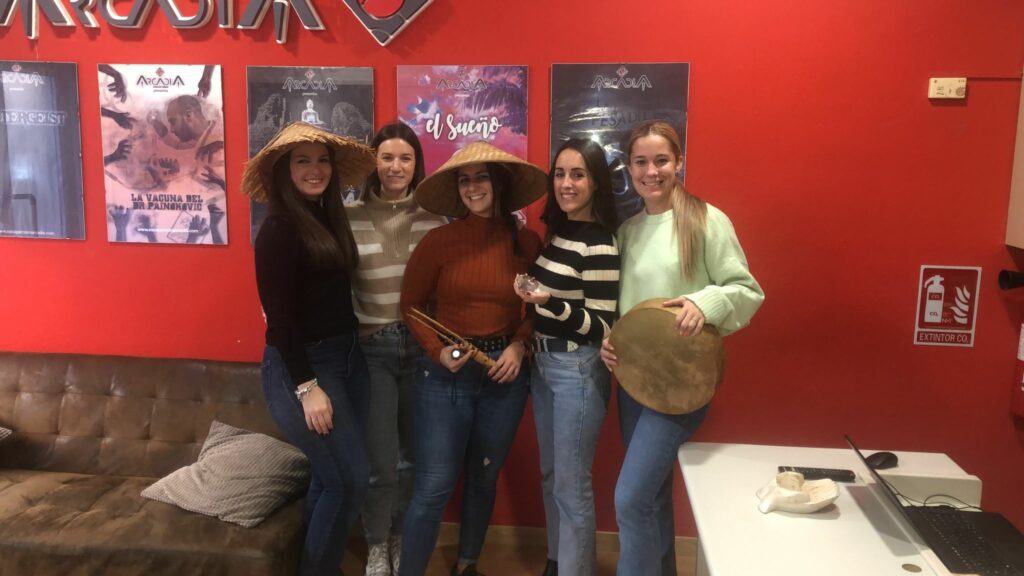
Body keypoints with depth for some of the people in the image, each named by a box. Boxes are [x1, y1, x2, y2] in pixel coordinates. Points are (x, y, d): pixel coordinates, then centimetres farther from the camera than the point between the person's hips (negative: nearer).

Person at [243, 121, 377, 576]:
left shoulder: (330, 218, 9)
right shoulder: (278, 229, -14)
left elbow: (336, 296, 10)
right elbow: (279, 318, -17)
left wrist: (348, 352, 3)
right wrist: (307, 386, -19)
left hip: (346, 357, 8)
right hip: (300, 366, -8)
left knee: (329, 478, 15)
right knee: (349, 478, -3)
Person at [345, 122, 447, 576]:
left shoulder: (434, 216, 2)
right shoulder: (349, 216, -4)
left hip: (423, 347, 2)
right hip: (372, 349, -2)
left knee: (413, 458, 13)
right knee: (381, 464, -1)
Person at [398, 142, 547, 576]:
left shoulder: (527, 242, -2)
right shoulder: (439, 240, -8)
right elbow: (410, 305, -1)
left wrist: (519, 345, -7)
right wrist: (437, 351, -14)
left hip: (505, 372, 3)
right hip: (445, 373, -2)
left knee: (483, 478, 17)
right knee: (433, 487, -2)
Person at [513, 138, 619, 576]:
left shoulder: (599, 241, -17)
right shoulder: (557, 231, 7)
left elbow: (602, 327, -19)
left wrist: (551, 304, -31)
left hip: (578, 369, -8)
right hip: (543, 362, 9)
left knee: (571, 485, 3)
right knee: (550, 474, 20)